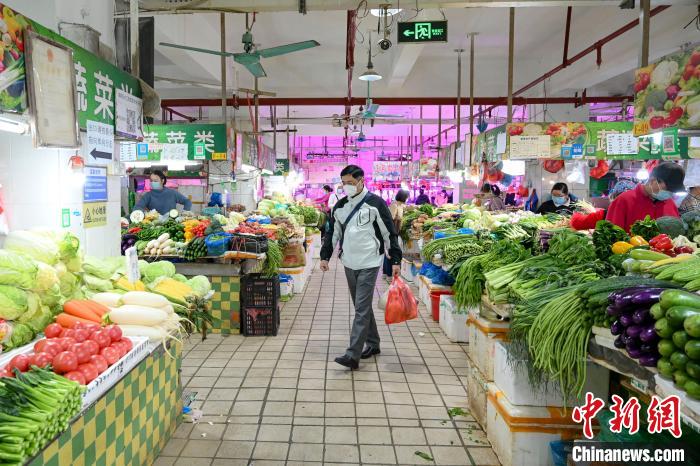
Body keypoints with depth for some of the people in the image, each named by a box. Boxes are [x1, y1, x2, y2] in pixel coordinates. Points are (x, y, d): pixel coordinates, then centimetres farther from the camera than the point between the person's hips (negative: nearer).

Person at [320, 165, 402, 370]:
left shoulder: (376, 203, -8)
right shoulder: (340, 206, 9)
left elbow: (390, 233, -5)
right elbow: (333, 233, 18)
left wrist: (395, 260, -8)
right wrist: (325, 256, 11)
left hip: (369, 264, -6)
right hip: (349, 264, 6)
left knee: (362, 309, -9)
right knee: (362, 307, 14)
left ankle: (353, 355, -9)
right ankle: (373, 344, 28)